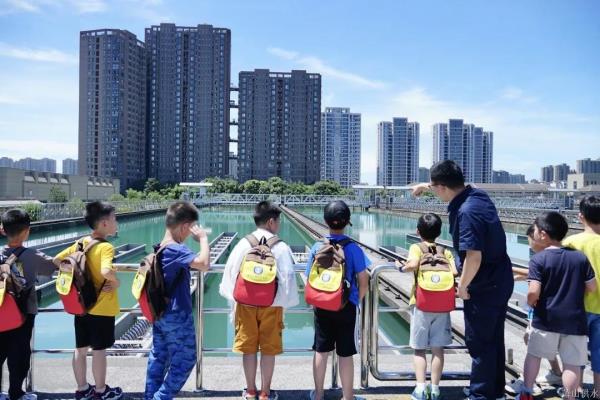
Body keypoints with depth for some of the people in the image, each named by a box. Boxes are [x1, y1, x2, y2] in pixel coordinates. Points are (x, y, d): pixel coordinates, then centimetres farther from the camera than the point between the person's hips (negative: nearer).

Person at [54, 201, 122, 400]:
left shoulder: (80, 243, 1)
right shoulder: (106, 247, -22)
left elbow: (57, 260, 7)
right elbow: (106, 271, -38)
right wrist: (116, 282, -19)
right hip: (102, 308, -7)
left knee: (80, 348, 15)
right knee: (99, 350, 7)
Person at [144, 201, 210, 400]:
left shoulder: (159, 248, 5)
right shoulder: (177, 250, -23)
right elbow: (203, 264, -36)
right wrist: (203, 238, -25)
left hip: (160, 314, 9)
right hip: (177, 316, -9)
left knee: (158, 358, 18)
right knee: (185, 360, 5)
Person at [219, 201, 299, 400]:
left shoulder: (243, 244, -5)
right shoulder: (280, 247, -12)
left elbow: (230, 273, -1)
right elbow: (287, 278, -10)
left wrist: (234, 300, 10)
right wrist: (285, 301, 4)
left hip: (246, 304, 2)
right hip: (272, 305, -2)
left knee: (248, 348, 13)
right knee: (269, 349, 10)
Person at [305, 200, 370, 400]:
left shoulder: (317, 247, -6)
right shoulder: (353, 248, -12)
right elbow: (363, 282, -10)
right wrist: (357, 301, 7)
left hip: (321, 307, 3)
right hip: (346, 307, -2)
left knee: (321, 351, 15)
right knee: (345, 354, 8)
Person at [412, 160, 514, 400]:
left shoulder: (466, 212, -27)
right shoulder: (477, 195, 0)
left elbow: (473, 257, -31)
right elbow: (453, 188, 24)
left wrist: (462, 286, -16)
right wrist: (426, 185, 31)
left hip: (484, 288, -9)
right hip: (500, 282, 9)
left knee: (478, 342, 6)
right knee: (493, 339, 21)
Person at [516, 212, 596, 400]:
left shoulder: (538, 259, -13)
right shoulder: (580, 257, 0)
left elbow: (534, 292, -20)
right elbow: (592, 287, 4)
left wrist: (530, 303, 0)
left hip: (546, 319, -2)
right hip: (575, 320, 2)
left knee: (533, 354, 15)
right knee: (572, 363, 8)